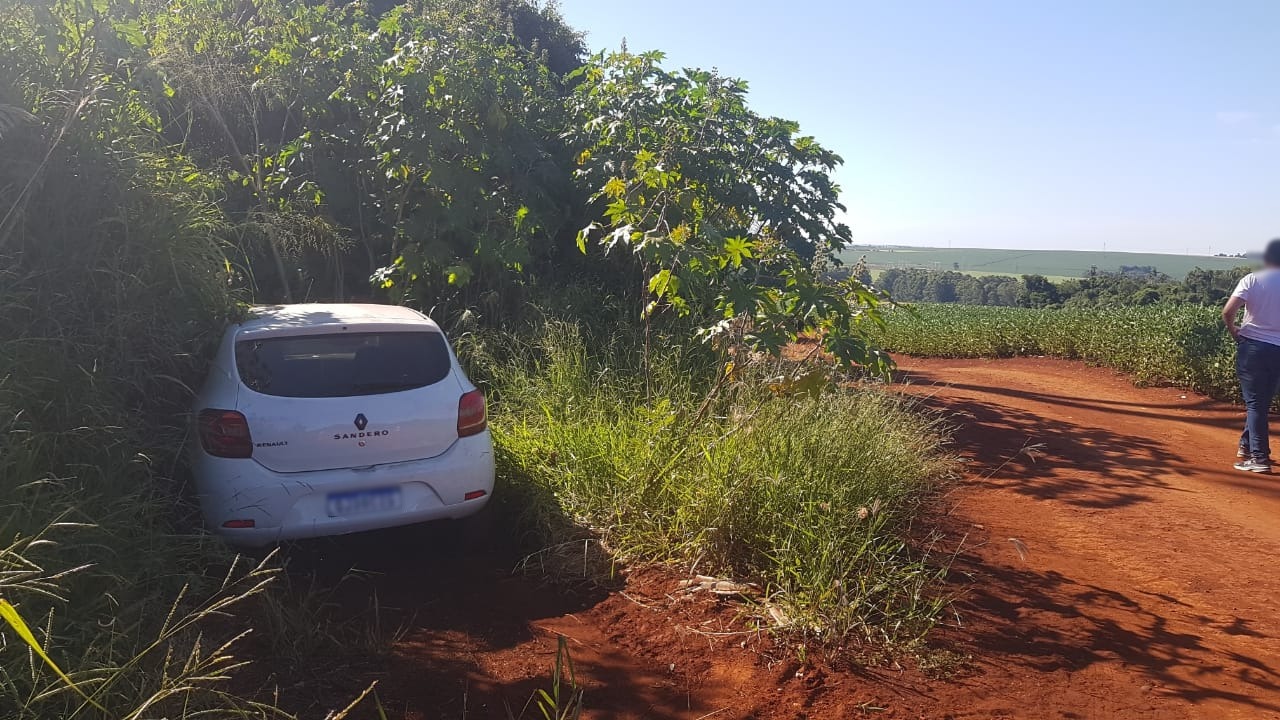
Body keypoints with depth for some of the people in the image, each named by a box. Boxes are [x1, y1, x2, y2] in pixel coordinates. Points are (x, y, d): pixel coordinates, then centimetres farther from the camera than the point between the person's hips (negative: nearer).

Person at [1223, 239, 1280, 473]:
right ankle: (1247, 445, 30)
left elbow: (1228, 312, -17)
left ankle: (1259, 458, -2)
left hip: (1252, 346, -3)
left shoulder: (1252, 280, -6)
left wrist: (1233, 330, 1)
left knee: (1254, 403, 2)